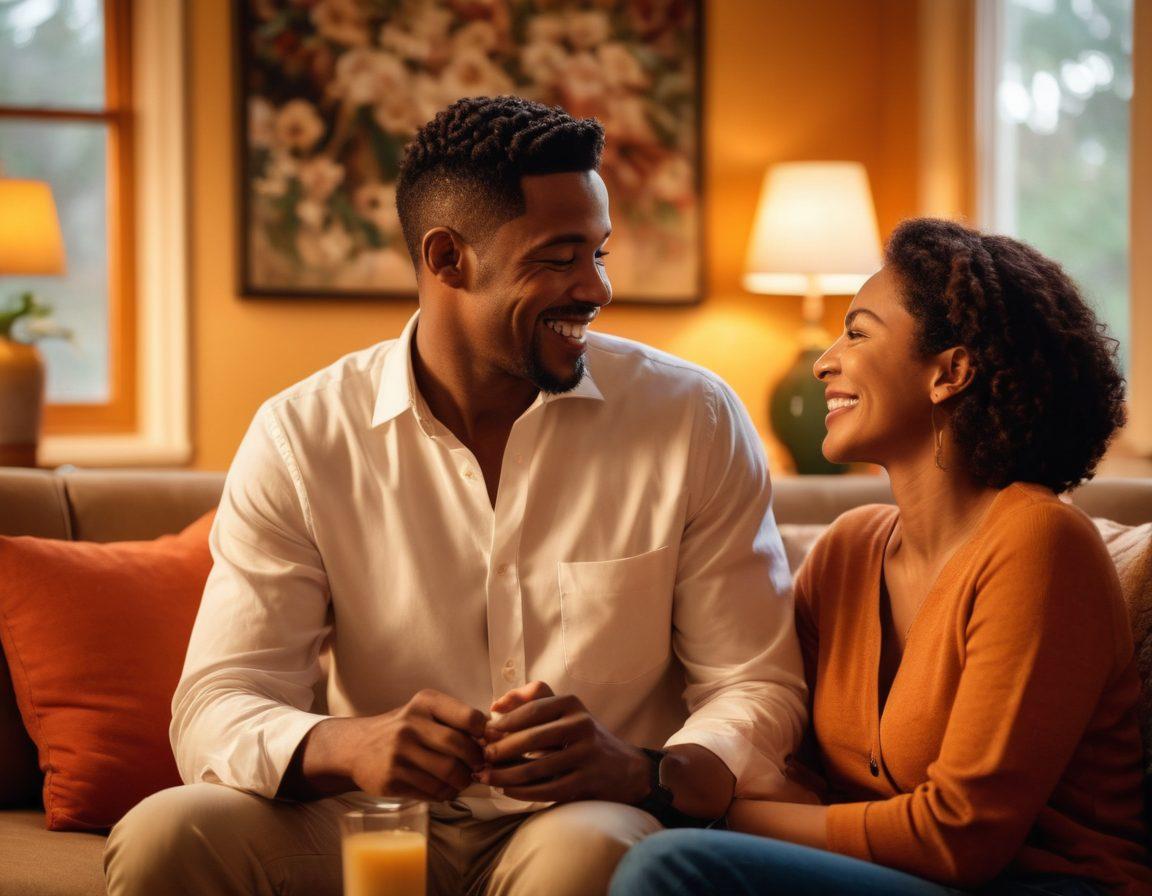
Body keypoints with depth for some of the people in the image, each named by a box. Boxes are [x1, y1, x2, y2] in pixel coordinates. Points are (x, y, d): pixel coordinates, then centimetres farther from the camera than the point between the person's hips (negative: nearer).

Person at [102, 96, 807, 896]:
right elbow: (218, 709, -4)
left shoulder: (696, 422, 1)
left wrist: (639, 772, -22)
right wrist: (345, 747, -27)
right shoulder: (301, 439, 2)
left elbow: (757, 689, 1)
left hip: (592, 827, -2)